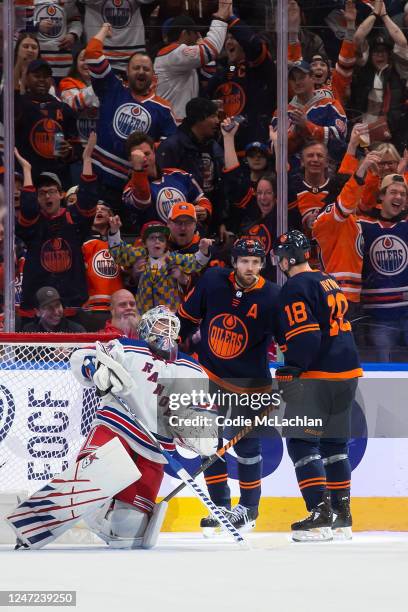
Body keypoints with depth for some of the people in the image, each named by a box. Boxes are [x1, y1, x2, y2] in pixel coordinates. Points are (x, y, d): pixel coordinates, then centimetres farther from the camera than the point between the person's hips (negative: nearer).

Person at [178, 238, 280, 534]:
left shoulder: (272, 298, -17)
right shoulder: (212, 281, -9)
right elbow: (188, 314, 7)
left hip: (248, 384, -3)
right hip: (210, 376, 3)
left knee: (247, 447, 4)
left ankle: (249, 508, 23)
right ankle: (221, 508, 13)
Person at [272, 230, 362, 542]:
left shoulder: (295, 288, -11)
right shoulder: (330, 282, 17)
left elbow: (305, 337, -21)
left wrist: (289, 373, -17)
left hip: (318, 376, -9)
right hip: (347, 373, 9)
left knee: (301, 443, -6)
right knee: (335, 445, 15)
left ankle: (321, 515, -14)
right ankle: (342, 517, 16)